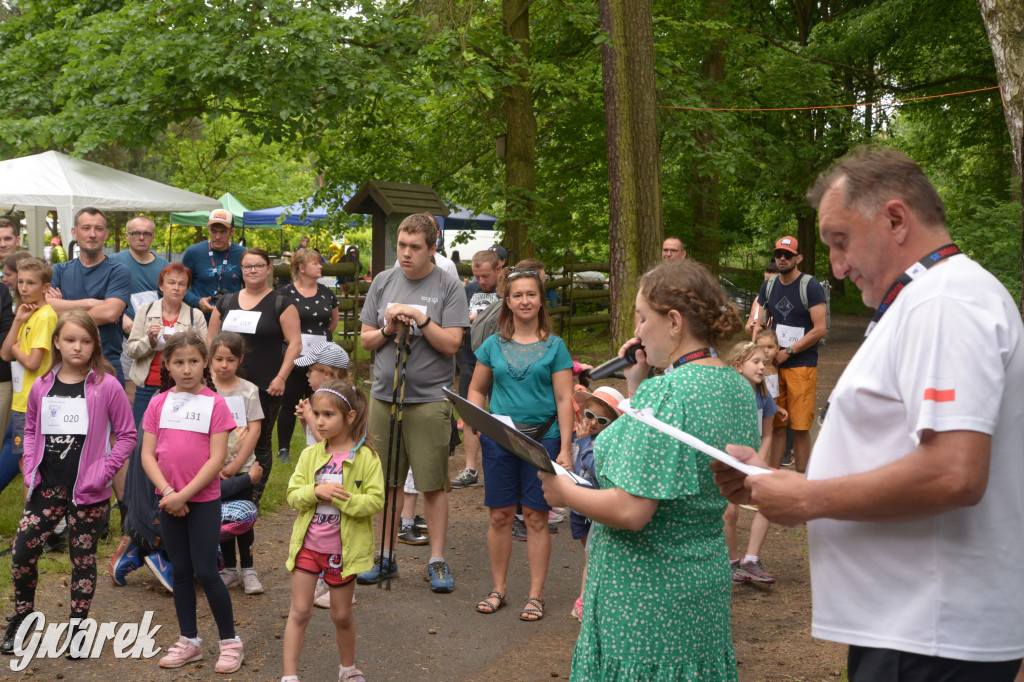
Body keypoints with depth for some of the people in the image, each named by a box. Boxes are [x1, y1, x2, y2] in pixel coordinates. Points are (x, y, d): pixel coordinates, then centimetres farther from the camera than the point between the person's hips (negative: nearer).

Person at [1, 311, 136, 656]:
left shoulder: (106, 386, -9)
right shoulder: (41, 387, 3)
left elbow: (127, 434, -4)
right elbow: (31, 430, 17)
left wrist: (103, 472, -11)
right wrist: (30, 472, 7)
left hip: (87, 490, -3)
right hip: (47, 485, 3)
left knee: (83, 558, 7)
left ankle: (77, 628, 20)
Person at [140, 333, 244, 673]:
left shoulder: (215, 403, -7)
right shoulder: (158, 403, 3)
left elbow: (216, 459, -11)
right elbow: (147, 454, 0)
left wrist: (184, 494, -16)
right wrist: (167, 491, -13)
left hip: (203, 499, -4)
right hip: (169, 500, 4)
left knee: (206, 572, -3)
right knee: (180, 571, 11)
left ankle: (230, 641, 9)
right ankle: (189, 641, 22)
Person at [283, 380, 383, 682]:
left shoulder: (366, 458, -10)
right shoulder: (310, 455, 0)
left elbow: (375, 502, -15)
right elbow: (293, 496, -1)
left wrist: (339, 498, -25)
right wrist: (315, 490, -21)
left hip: (343, 548, -2)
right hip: (308, 544, 2)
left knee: (342, 615, 12)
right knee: (300, 611, 2)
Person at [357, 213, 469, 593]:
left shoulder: (448, 288, -2)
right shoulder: (383, 282, 9)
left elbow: (451, 344, -8)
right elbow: (365, 340, 12)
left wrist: (421, 319, -19)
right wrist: (387, 330, -7)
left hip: (429, 401, -4)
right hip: (384, 396, 4)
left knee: (433, 484, 1)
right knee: (386, 481, 10)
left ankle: (437, 561, 13)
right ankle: (385, 556, 23)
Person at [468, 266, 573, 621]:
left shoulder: (554, 346, 1)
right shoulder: (493, 345, 7)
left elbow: (564, 400, -2)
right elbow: (476, 389, 16)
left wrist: (565, 450, -9)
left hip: (542, 437, -2)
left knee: (536, 518, 3)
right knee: (499, 516, 7)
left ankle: (536, 595, 14)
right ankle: (498, 589, 22)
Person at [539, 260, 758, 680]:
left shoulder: (664, 393, -24)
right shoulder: (739, 388, 4)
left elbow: (630, 512, -26)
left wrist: (564, 492, -11)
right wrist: (637, 387, 8)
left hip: (645, 592, -9)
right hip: (706, 579, 9)